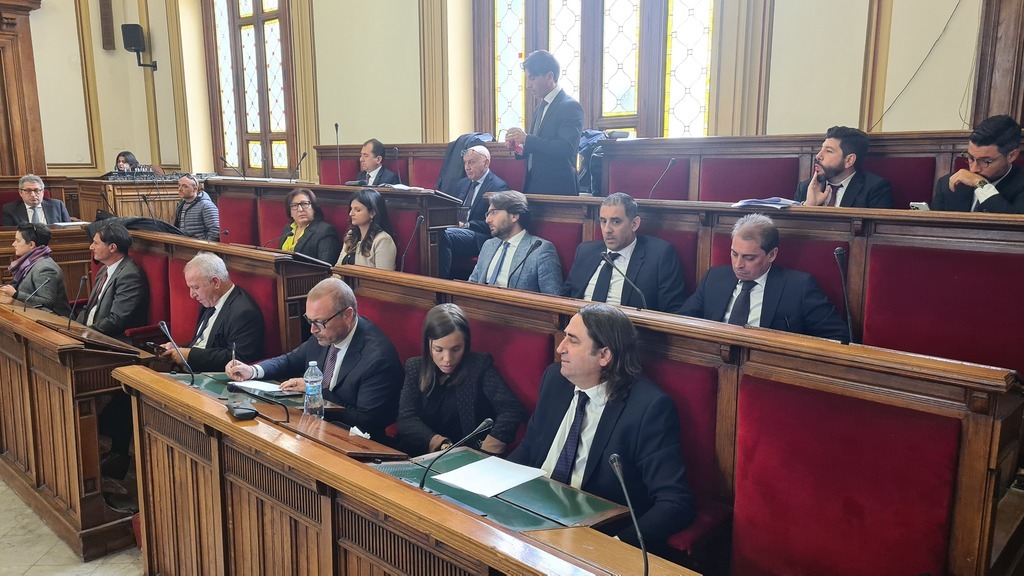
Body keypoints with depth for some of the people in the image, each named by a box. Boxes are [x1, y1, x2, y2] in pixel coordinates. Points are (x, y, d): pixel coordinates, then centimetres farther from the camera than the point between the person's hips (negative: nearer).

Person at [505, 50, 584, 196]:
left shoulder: (570, 106, -10)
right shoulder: (541, 108, 17)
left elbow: (567, 148, -23)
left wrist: (527, 139, -23)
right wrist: (520, 148, 1)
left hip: (557, 190, -8)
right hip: (534, 187, 8)